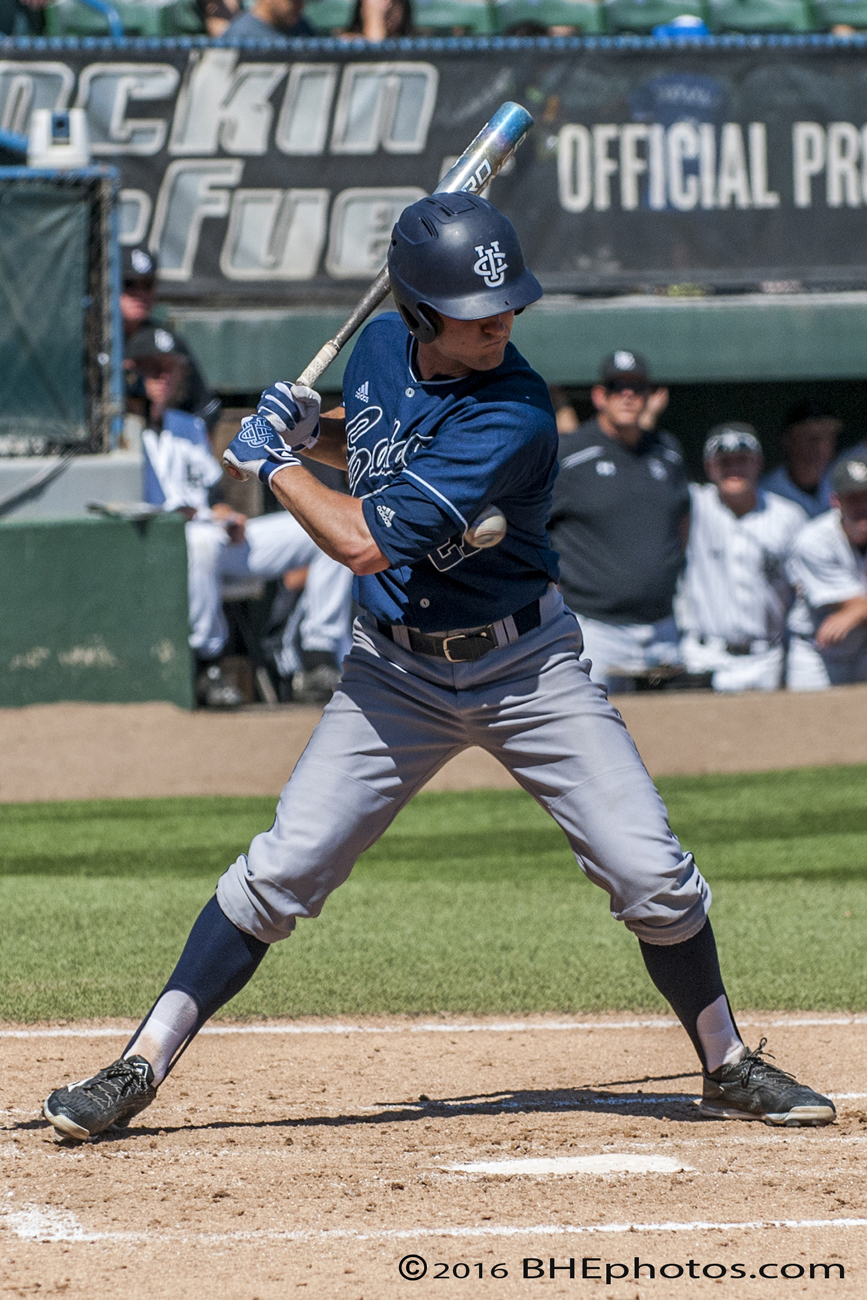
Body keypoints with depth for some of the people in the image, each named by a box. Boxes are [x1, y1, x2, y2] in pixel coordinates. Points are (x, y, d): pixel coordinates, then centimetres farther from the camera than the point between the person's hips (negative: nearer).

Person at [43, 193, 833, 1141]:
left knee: (652, 876, -9)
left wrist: (273, 465, -15)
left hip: (527, 669, -4)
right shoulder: (381, 346, -5)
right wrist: (305, 431, -1)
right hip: (396, 672, 4)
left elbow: (364, 542, -29)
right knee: (280, 872, -5)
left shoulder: (512, 417, -26)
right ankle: (140, 1069, 1)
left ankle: (729, 1070, 12)